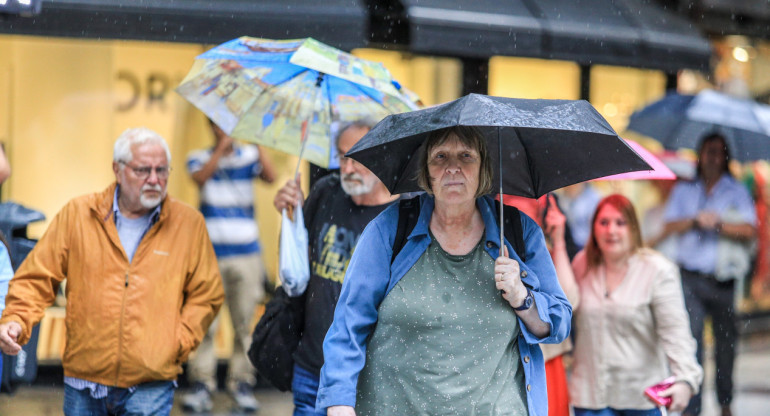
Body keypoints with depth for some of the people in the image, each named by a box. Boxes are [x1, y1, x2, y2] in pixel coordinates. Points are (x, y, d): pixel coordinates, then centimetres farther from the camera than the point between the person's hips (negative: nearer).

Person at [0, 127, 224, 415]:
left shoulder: (189, 224, 5)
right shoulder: (77, 214, 5)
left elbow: (207, 294, 9)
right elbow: (37, 278, 5)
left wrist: (178, 342, -3)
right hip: (83, 385, 1)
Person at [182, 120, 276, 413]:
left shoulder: (249, 156, 8)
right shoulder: (200, 158, 8)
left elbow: (270, 177, -11)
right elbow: (201, 177, -14)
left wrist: (258, 145, -24)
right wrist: (221, 148, -22)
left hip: (246, 254, 1)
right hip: (210, 254, -1)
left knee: (244, 323, 3)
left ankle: (242, 384, 11)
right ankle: (201, 385, 0)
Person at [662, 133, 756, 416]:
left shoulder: (737, 191, 8)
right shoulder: (684, 190, 14)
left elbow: (749, 231, -4)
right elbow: (670, 226, 7)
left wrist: (718, 224, -13)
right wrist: (695, 221, -8)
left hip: (723, 278, 0)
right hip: (690, 278, 0)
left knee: (726, 339, 7)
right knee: (690, 336, -12)